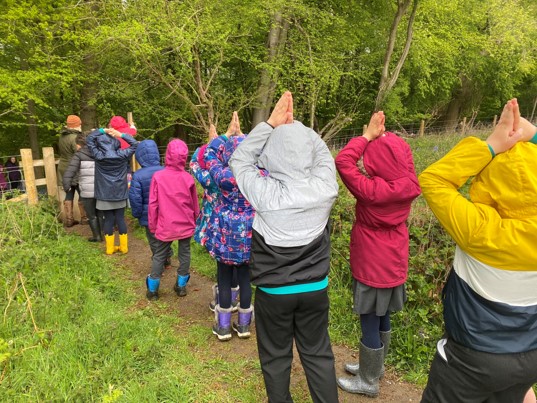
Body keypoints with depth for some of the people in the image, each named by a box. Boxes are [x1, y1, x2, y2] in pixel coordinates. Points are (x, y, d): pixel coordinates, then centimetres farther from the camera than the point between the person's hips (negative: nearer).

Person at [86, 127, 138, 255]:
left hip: (104, 194, -1)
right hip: (120, 193, 1)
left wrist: (102, 130, 0)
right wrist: (121, 135, -4)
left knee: (108, 219, 7)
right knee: (120, 218, 7)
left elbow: (89, 139, 4)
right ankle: (124, 247, 15)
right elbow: (134, 144, 5)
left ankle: (110, 248, 16)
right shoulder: (122, 155, -7)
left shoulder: (98, 156, -8)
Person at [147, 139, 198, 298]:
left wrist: (152, 225, 4)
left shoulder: (158, 176, -13)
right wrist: (195, 221, 18)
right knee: (184, 253, 14)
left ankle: (153, 289, 21)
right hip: (186, 225, 1)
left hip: (165, 226, 0)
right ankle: (181, 285, 23)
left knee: (159, 256, 13)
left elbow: (153, 204, -8)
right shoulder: (188, 178, -9)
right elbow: (194, 204, 2)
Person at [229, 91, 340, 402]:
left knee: (276, 357, 19)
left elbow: (240, 160, -5)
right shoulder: (324, 188, -15)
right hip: (316, 288, 3)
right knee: (318, 353, 20)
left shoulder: (265, 193, -21)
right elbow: (323, 154, 5)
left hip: (273, 291, -2)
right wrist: (294, 125, 3)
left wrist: (270, 124, -7)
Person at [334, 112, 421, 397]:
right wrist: (380, 137, 1)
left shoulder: (373, 190, -29)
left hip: (374, 265, -8)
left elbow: (343, 162, -29)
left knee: (369, 323, 9)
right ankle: (374, 366, 44)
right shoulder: (407, 183, -6)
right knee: (382, 318, 23)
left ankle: (368, 381, 29)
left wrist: (368, 136, -20)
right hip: (392, 262, 8)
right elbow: (400, 157, 14)